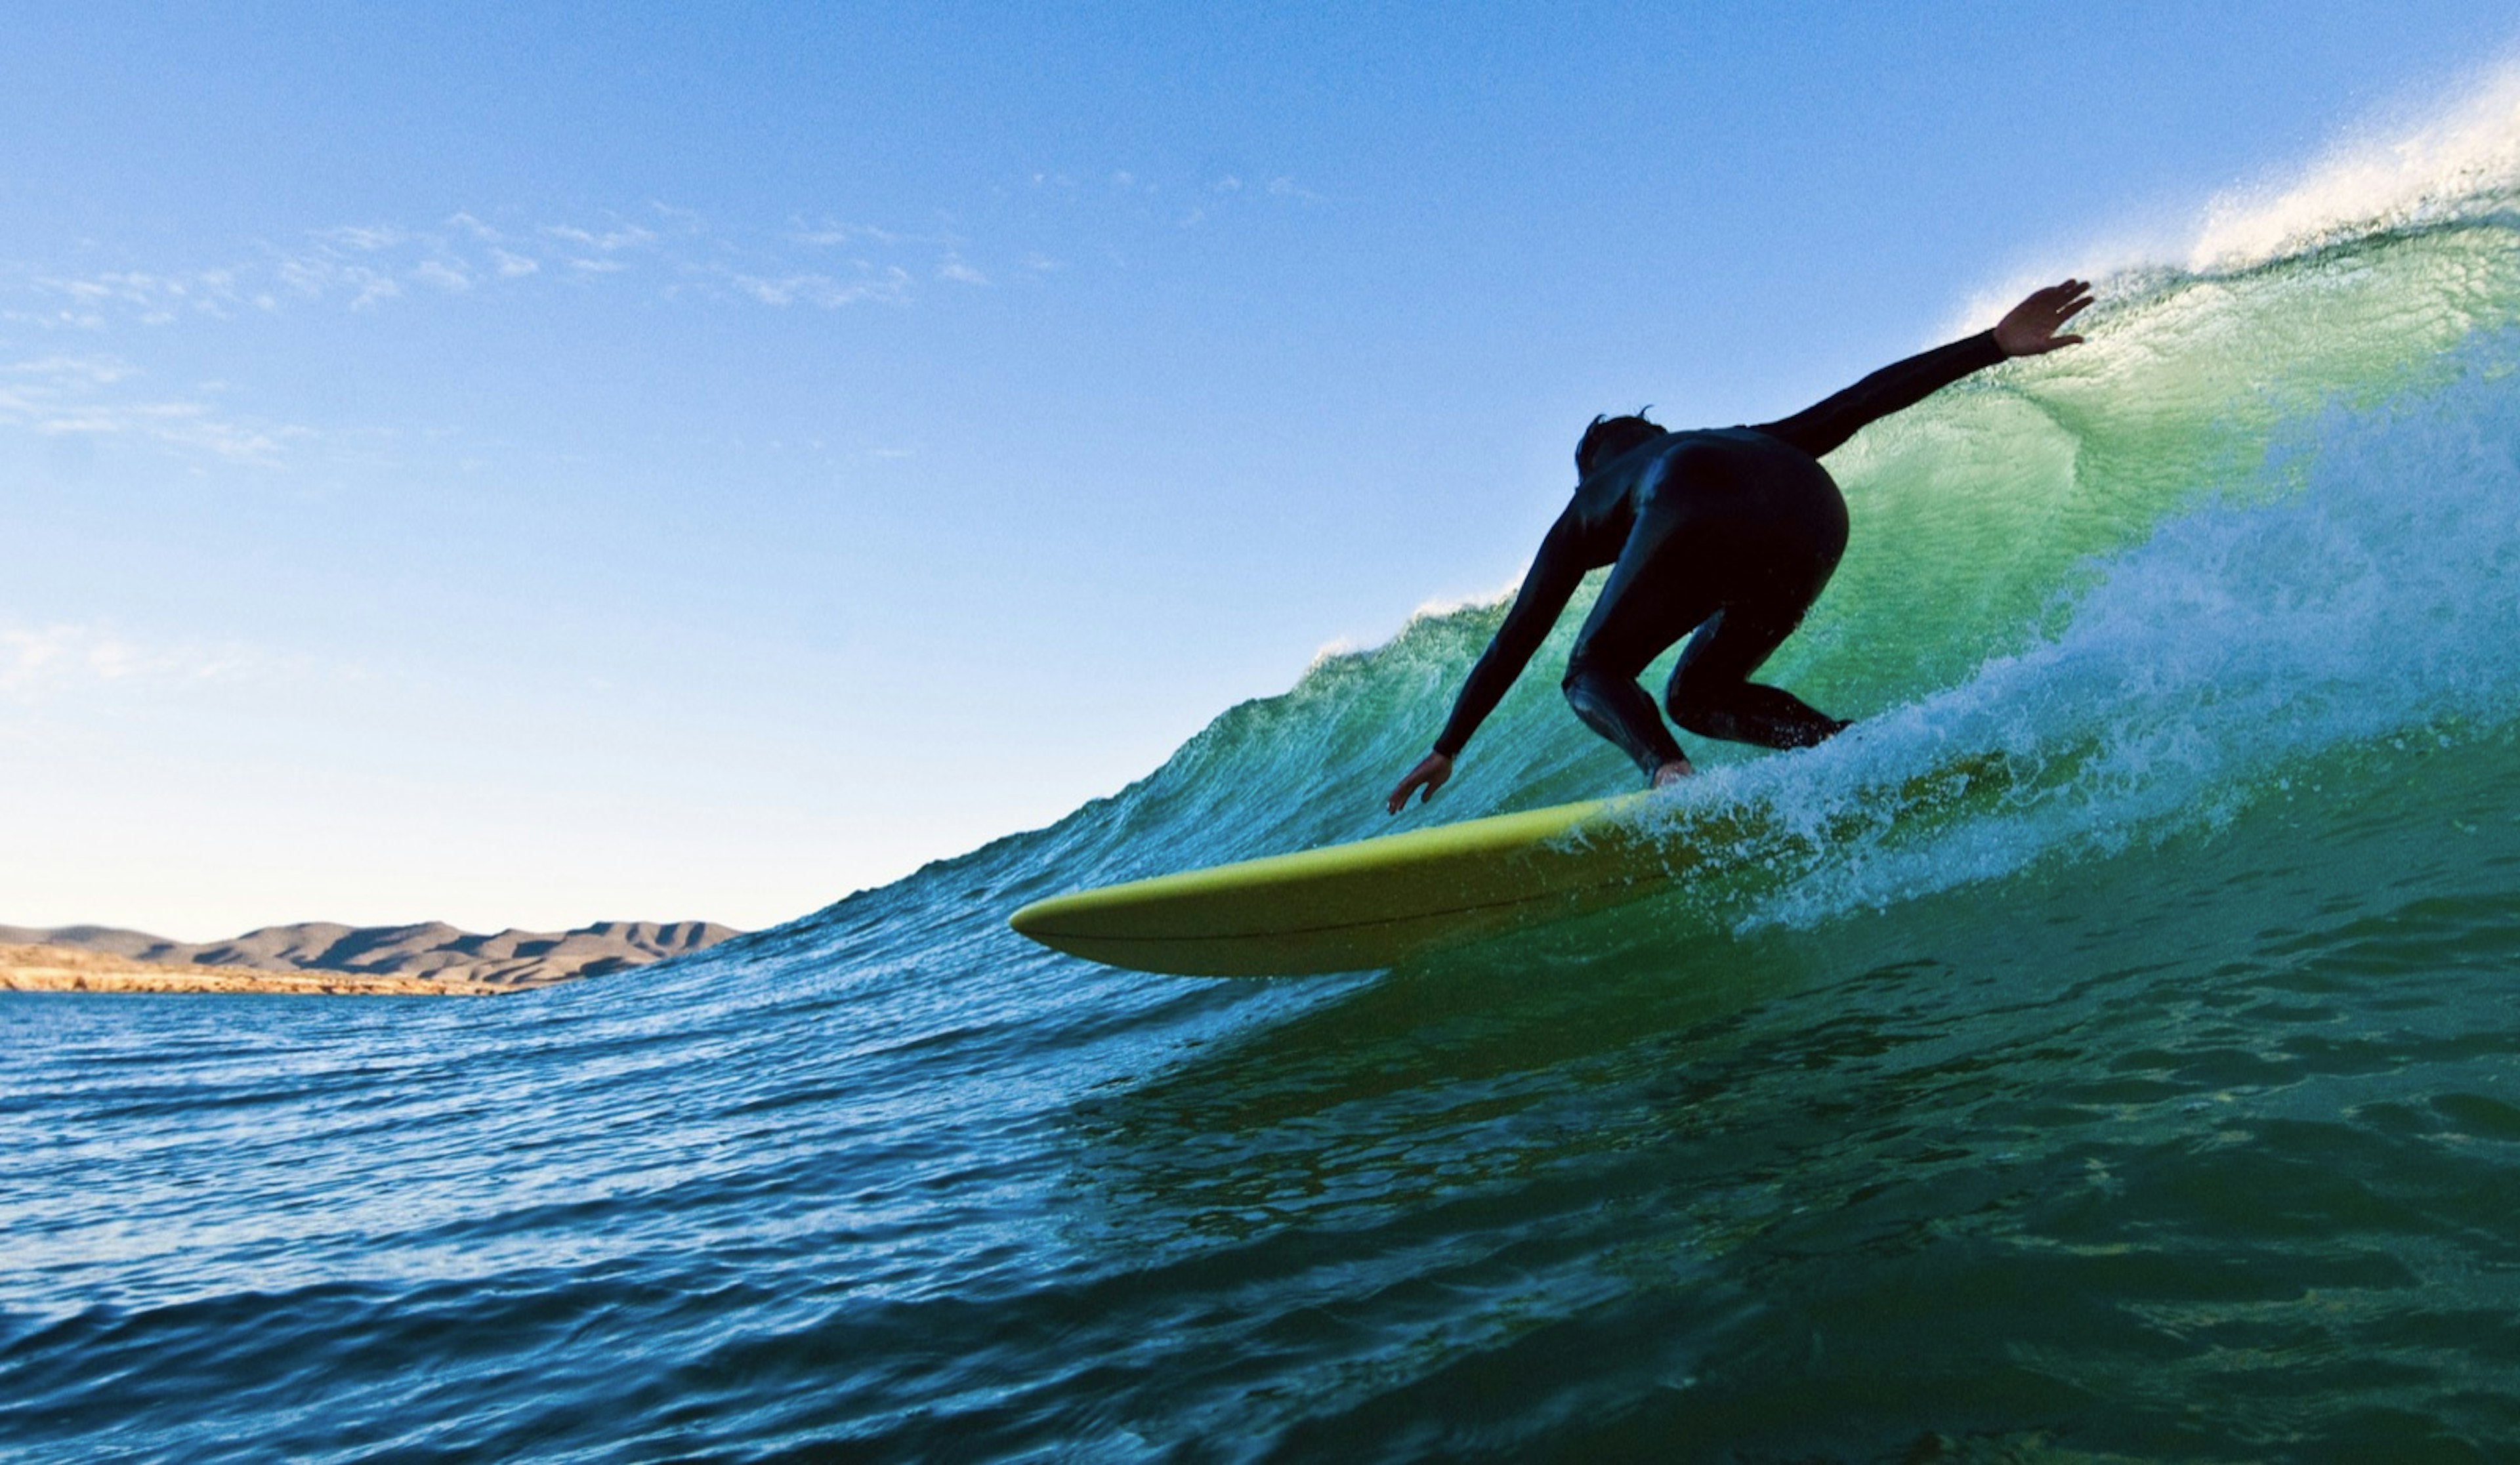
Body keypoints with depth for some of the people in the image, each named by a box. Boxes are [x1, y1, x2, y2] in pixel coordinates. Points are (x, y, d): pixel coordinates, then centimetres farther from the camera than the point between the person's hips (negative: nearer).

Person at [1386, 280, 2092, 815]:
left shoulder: (1589, 508, 36)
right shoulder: (1749, 443, 45)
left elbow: (1517, 637, 35)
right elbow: (1862, 400, 33)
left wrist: (1448, 748, 40)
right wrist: (1995, 344, 35)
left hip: (1696, 523, -4)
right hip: (1813, 517, 5)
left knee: (1595, 674, 16)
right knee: (1700, 696, 23)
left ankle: (1671, 772, -15)